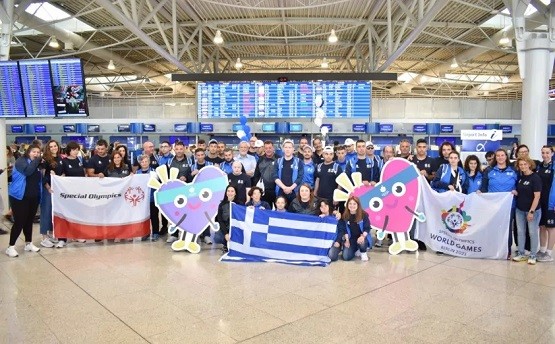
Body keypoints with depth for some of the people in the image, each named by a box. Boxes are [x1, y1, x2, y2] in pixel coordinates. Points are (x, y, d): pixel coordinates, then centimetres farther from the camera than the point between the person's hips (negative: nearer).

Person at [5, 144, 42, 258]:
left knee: (29, 221, 14)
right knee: (19, 222, -6)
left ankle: (28, 243, 25)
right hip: (20, 197, -6)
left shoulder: (38, 164, 12)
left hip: (34, 197, 6)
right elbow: (28, 171, -27)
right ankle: (11, 247, 4)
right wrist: (36, 160, -19)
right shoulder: (21, 161, -7)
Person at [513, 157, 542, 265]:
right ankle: (521, 254, 21)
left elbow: (537, 196, -16)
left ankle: (533, 256, 16)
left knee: (533, 233, 5)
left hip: (533, 210, -6)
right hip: (520, 209, 6)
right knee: (520, 232, 11)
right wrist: (515, 192, 0)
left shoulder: (535, 178, -12)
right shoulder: (520, 177, 7)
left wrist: (531, 211, -19)